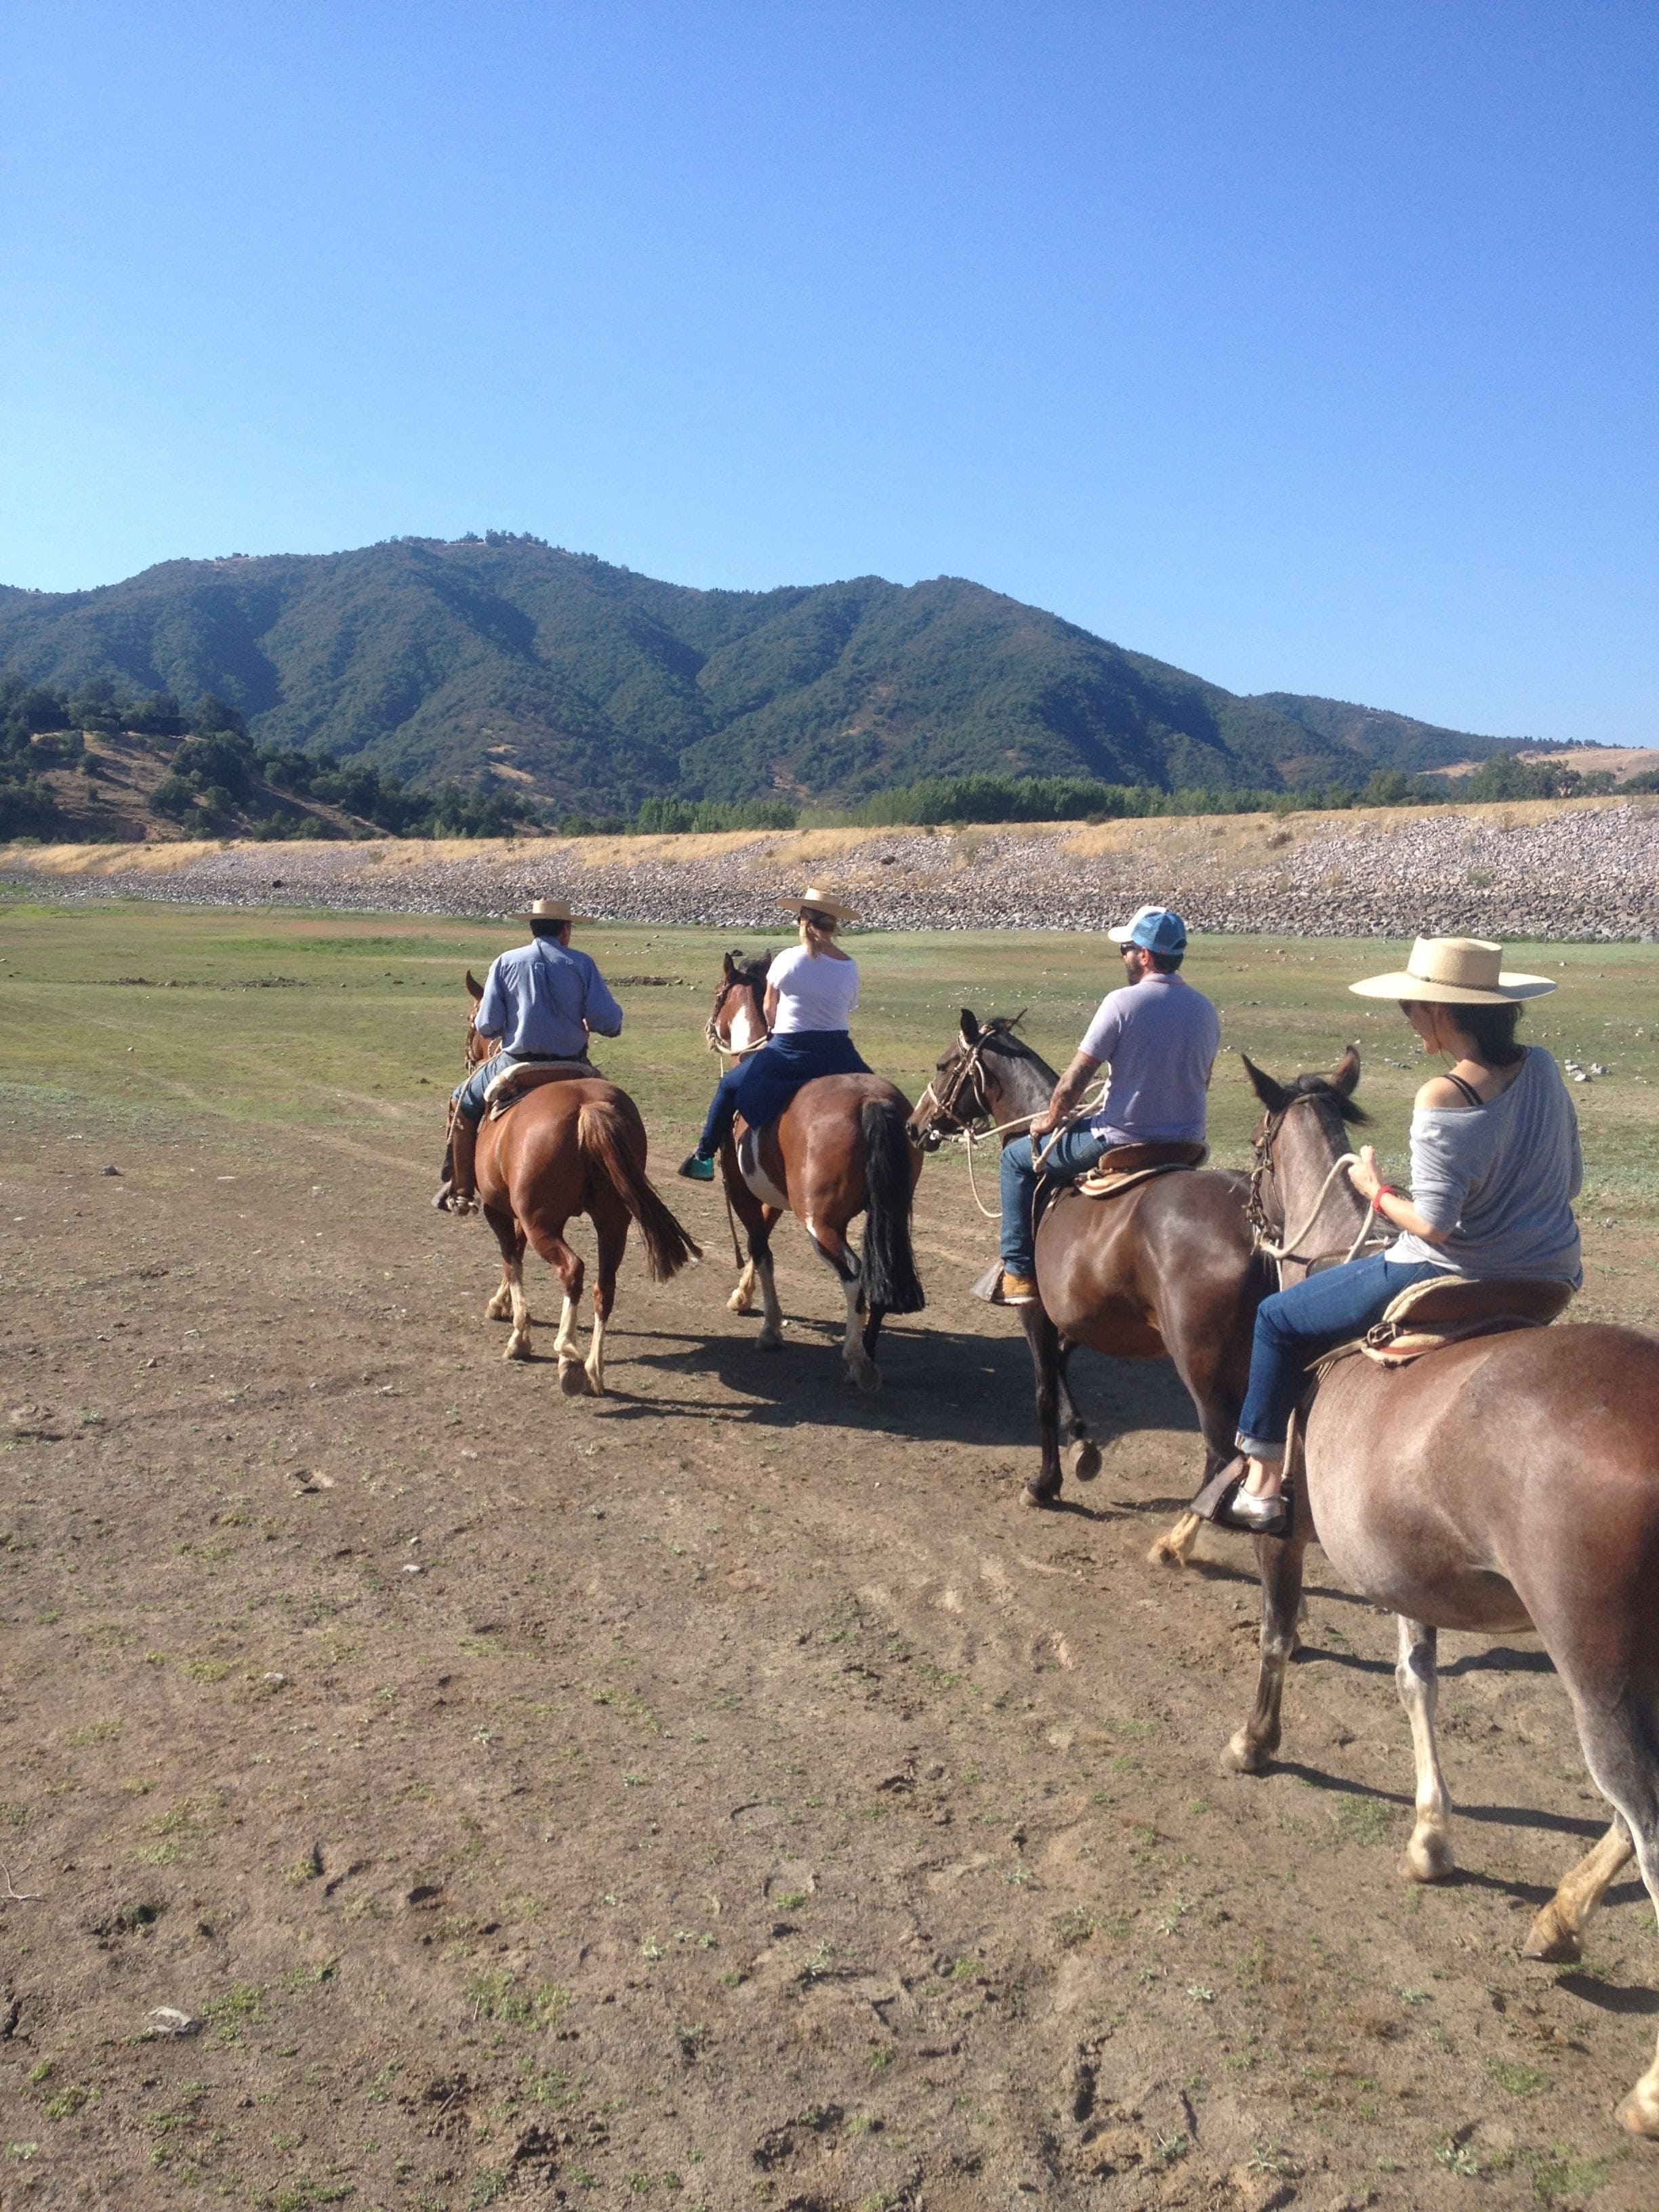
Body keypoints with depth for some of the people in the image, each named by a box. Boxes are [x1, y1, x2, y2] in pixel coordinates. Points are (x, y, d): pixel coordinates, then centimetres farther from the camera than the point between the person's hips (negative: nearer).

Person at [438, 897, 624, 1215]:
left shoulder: (505, 962, -2)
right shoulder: (581, 964, -1)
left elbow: (488, 1027, -5)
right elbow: (609, 1021, -7)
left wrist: (478, 1018, 19)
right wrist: (589, 1026, 16)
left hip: (517, 1064, -1)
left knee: (464, 1105, 24)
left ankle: (460, 1192, 20)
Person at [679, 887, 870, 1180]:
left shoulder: (788, 960, -7)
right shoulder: (850, 967, 0)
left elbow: (769, 1010, 4)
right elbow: (847, 1011, 8)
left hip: (789, 1054, -3)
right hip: (838, 1054, 3)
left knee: (729, 1087, 18)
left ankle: (704, 1157, 24)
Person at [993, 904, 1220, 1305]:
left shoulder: (1122, 1002, -15)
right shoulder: (1206, 1011, 5)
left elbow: (1075, 1080, -13)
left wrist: (1049, 1121, 4)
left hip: (1121, 1143, -7)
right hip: (1187, 1147, 7)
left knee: (1017, 1158, 12)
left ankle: (1018, 1273, 11)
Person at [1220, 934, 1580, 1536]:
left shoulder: (1443, 1098, -23)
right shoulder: (1541, 1068, 0)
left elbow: (1434, 1222, -24)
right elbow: (1571, 1178, 10)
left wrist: (1376, 1192, -6)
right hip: (1551, 1277, 8)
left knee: (1278, 1320, 10)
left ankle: (1260, 1487, 15)